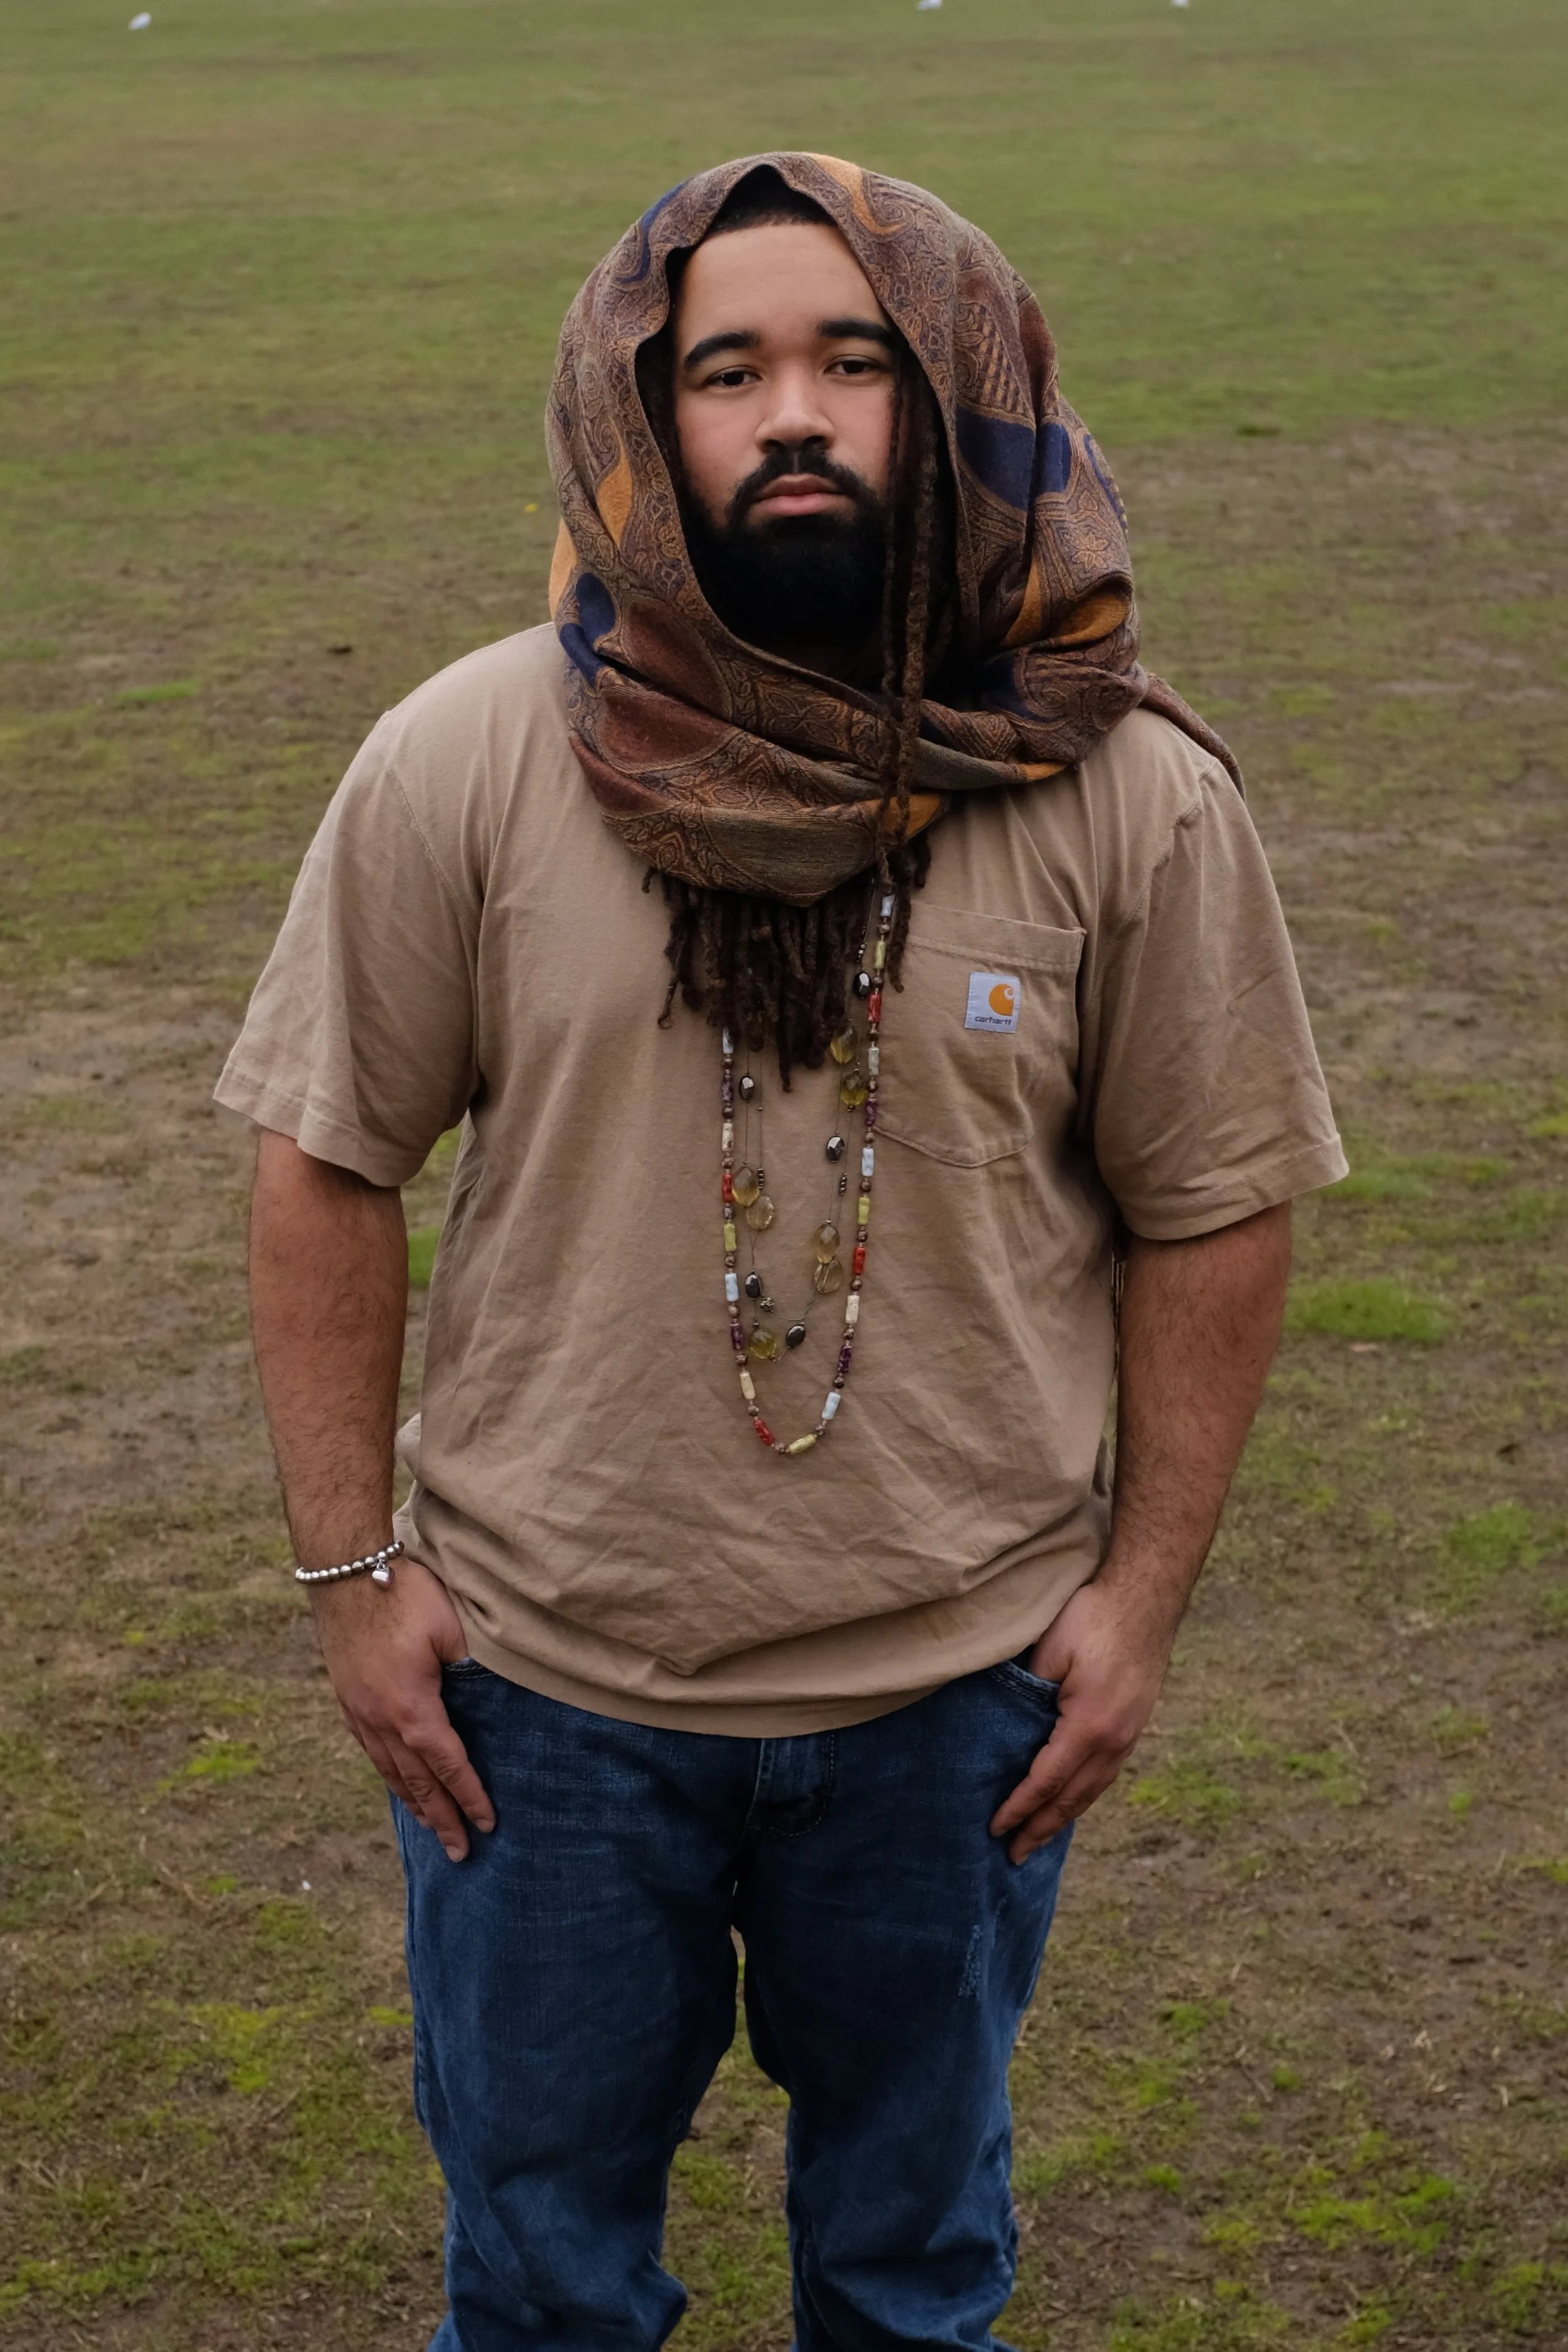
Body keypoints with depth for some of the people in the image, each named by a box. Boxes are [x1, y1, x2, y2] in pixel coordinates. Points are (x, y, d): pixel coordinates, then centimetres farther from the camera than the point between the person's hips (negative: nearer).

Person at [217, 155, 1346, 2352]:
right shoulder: (463, 765, -12)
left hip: (960, 1684, 1)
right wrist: (357, 1569, -4)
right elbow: (330, 1170, -4)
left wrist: (1141, 1590, -3)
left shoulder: (1134, 799, -10)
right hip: (542, 1681, 0)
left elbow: (1212, 1212, -2)